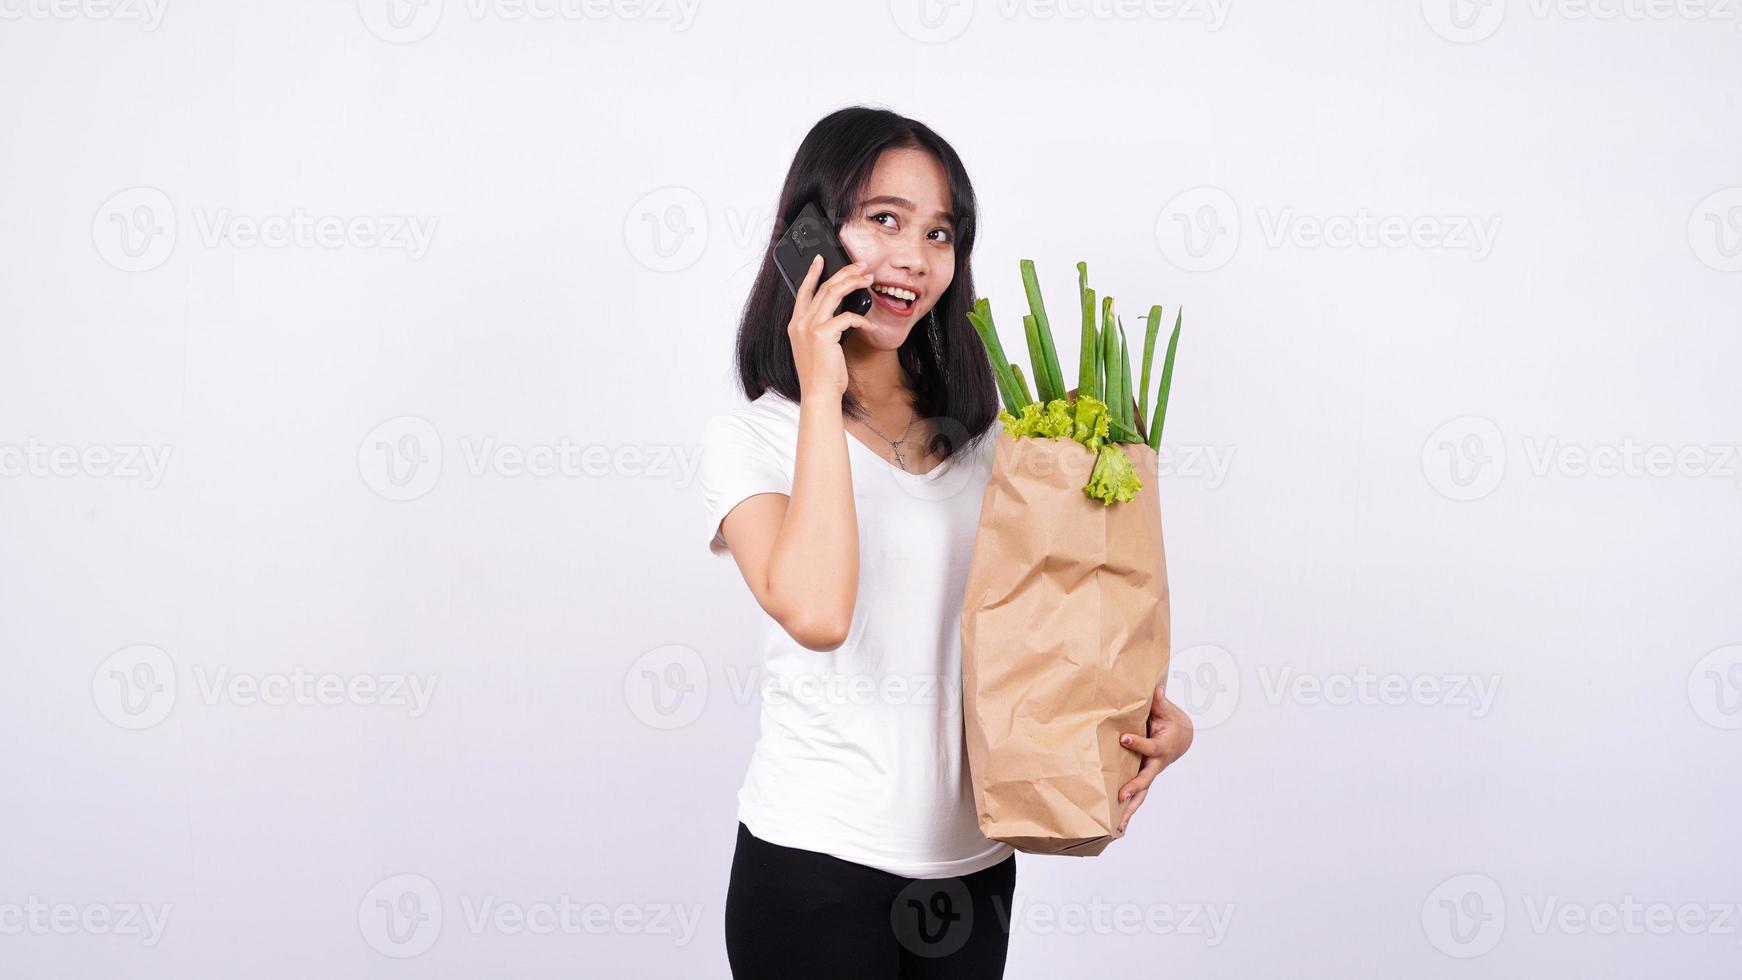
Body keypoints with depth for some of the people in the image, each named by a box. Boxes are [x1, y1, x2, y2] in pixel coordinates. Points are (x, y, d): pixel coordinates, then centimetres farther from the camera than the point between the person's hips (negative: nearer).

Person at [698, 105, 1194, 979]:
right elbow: (815, 611, -25)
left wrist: (1151, 712, -6)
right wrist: (822, 397, -20)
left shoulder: (980, 431, 8)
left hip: (974, 861, 5)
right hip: (817, 864, -5)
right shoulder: (749, 439, -7)